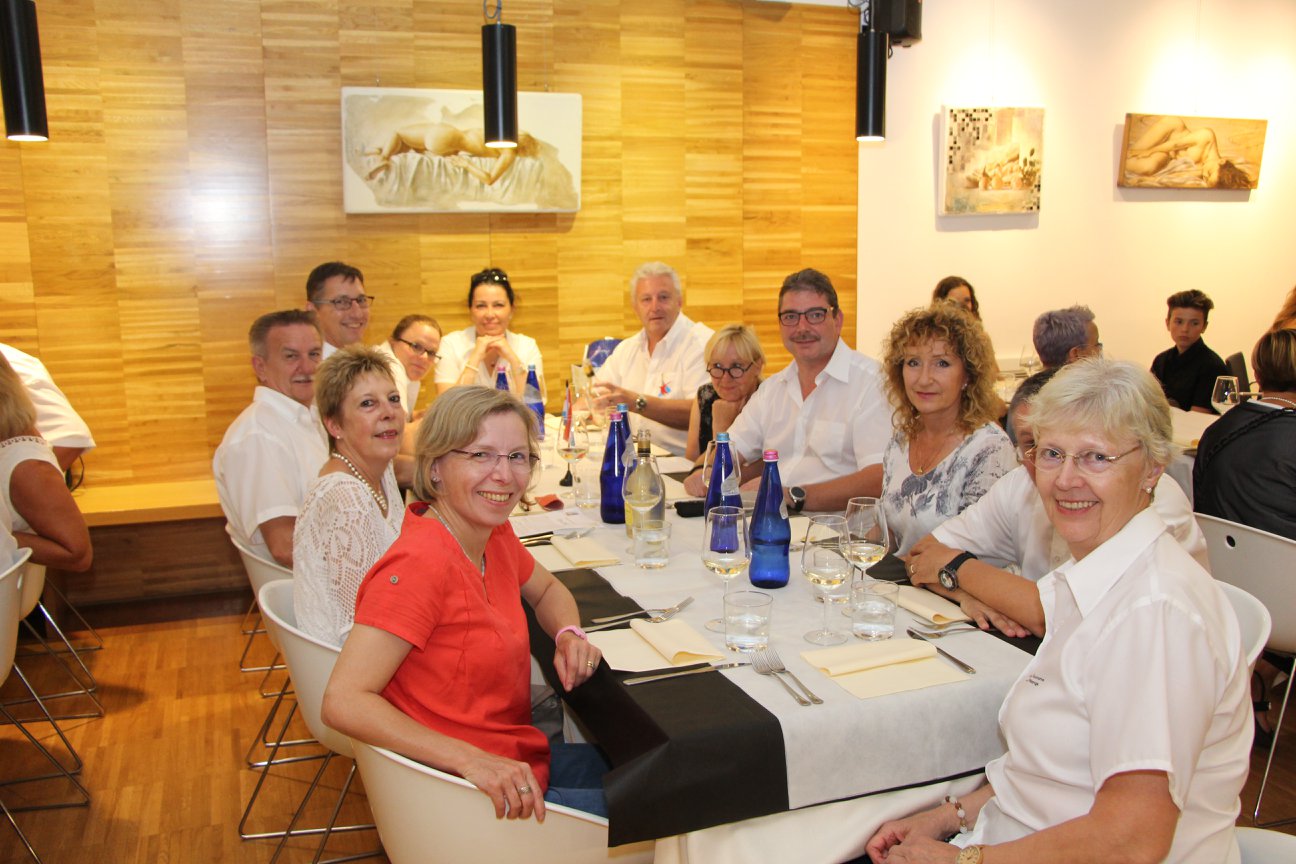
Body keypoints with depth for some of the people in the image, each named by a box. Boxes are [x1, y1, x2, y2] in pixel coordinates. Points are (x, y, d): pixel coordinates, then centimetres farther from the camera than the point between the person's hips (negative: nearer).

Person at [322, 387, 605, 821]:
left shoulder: (494, 535, 1)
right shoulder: (421, 563, -25)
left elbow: (546, 589, 21)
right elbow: (343, 702, -27)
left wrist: (569, 635, -1)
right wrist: (471, 759, -34)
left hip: (521, 763, 9)